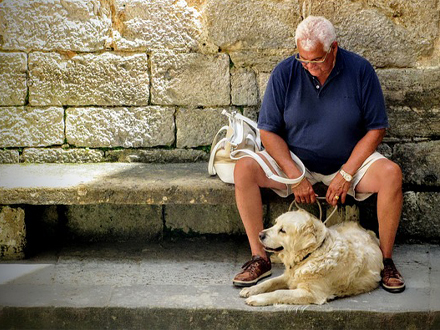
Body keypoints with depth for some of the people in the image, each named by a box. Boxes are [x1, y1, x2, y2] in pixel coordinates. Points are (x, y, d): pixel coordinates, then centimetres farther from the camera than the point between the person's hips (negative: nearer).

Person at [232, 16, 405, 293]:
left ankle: (385, 259, -13)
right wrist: (294, 176, -18)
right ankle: (259, 258, -15)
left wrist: (345, 174, -17)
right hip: (294, 159, 1)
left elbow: (376, 129, -7)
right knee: (244, 169, -23)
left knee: (391, 173, -29)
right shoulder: (285, 73, -9)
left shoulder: (360, 71, -11)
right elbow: (269, 131, -6)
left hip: (349, 160, -1)